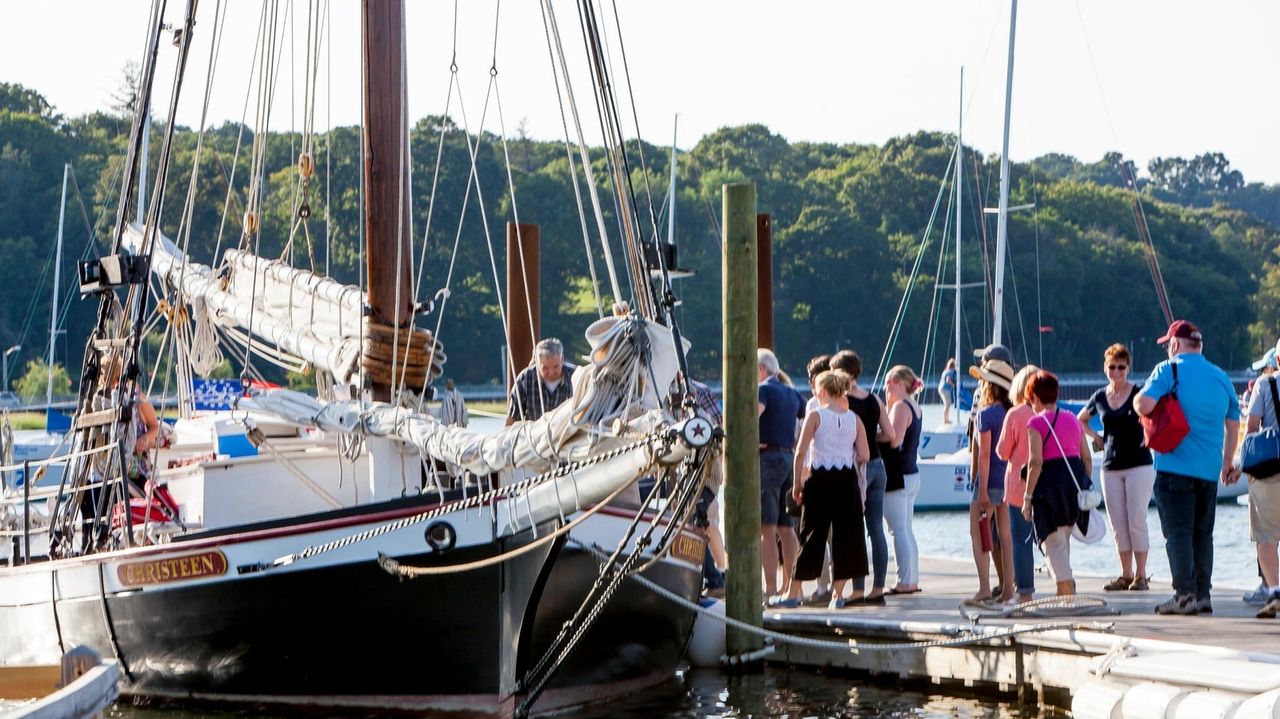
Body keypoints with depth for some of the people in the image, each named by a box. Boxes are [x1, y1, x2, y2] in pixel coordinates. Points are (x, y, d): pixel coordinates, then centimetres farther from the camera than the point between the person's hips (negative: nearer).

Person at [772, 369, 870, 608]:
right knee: (845, 534, 8)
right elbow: (864, 456, 1)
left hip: (820, 478, -2)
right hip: (847, 479, 2)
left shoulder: (815, 415, -3)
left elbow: (801, 452, -9)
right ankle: (838, 593, 7)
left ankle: (793, 593, 6)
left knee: (812, 534, 2)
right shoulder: (854, 419, 6)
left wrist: (798, 483, -1)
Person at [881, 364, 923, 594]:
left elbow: (894, 440, -23)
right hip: (912, 474, 10)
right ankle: (912, 579, 16)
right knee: (906, 530, 14)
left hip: (897, 476, -10)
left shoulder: (901, 407, -14)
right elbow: (902, 439, 11)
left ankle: (904, 582, -6)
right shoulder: (914, 407, 15)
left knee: (898, 530, -6)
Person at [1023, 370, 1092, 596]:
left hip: (1051, 480, -7)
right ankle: (1065, 589, 24)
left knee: (1053, 542, -4)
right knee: (1063, 538, 21)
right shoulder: (1072, 419, 13)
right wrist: (1086, 486, 21)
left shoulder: (1037, 422, -7)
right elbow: (1087, 457, 13)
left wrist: (1028, 497, -11)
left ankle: (1068, 594, -14)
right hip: (1077, 478, 7)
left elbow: (1035, 462, -14)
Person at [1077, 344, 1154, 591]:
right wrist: (1097, 437, 12)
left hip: (1138, 464, -5)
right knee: (1118, 524, 5)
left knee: (1136, 520, -6)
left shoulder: (1139, 394, -5)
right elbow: (1081, 420, 25)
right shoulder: (1100, 398, 9)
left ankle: (1141, 575, 0)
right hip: (1110, 467, 5)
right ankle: (1126, 575, 11)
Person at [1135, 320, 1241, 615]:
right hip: (1209, 469, 5)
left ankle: (1186, 595, -11)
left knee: (1178, 532, -4)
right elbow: (1233, 425, 18)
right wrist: (1228, 463, 29)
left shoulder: (1169, 371, -6)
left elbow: (1144, 405, -19)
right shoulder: (1220, 377, 13)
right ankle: (1203, 594, 12)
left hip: (1175, 467, -5)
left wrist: (1138, 397, 5)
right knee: (1202, 533, 12)